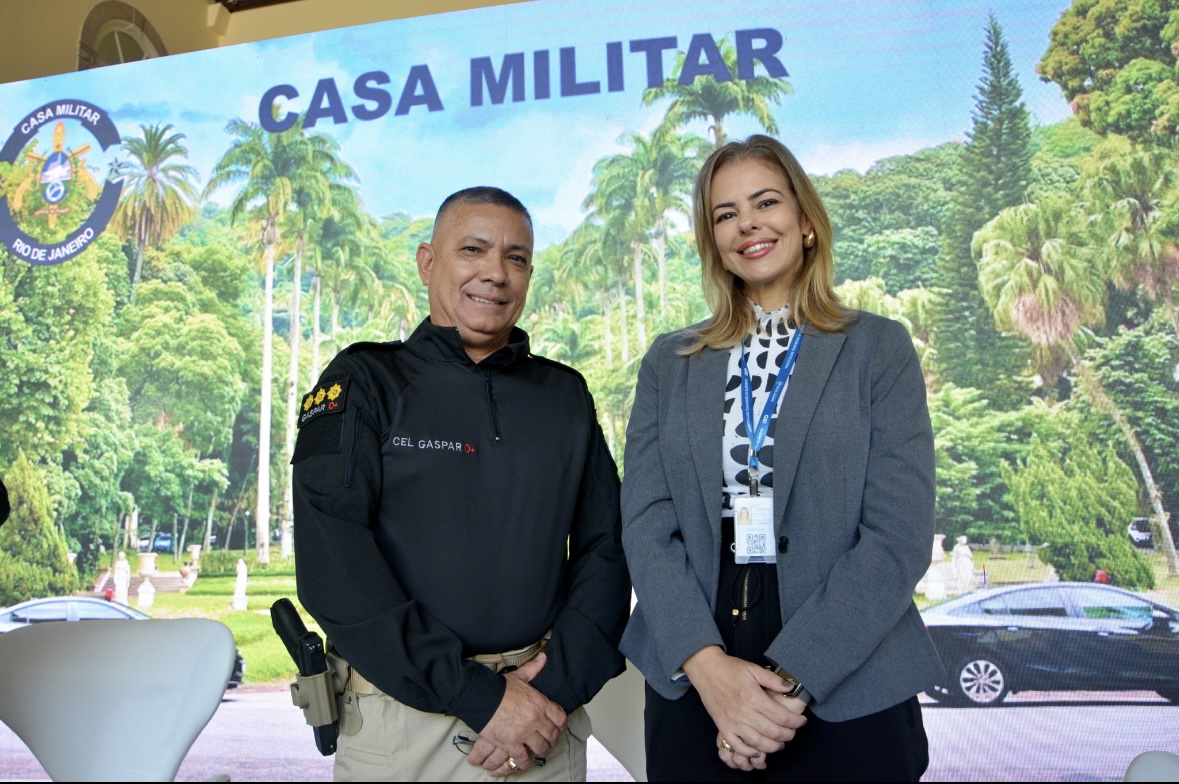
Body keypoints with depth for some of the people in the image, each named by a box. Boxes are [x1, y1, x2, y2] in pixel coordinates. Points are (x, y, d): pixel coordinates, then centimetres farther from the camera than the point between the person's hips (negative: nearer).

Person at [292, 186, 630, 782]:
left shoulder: (565, 395, 7)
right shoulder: (363, 382, -4)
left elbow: (604, 549, 3)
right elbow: (334, 565, -14)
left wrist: (560, 684, -12)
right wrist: (478, 696, -17)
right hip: (401, 718, -2)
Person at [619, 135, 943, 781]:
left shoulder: (879, 349, 0)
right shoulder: (669, 363, 6)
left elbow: (899, 535, -8)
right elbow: (646, 522, -2)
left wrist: (790, 678, -16)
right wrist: (708, 664, -16)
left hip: (849, 695, -1)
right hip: (692, 686, 2)